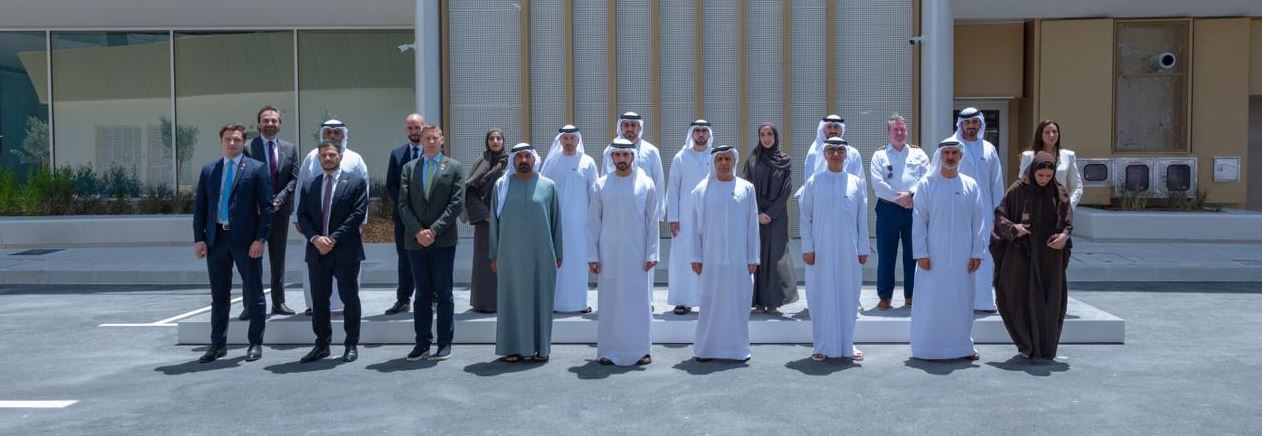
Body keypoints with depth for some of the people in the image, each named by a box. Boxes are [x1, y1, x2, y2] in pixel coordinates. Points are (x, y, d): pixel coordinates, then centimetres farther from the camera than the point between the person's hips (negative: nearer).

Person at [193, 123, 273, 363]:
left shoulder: (256, 169, -1)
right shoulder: (208, 170, 11)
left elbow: (266, 206, -4)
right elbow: (200, 207, 12)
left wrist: (260, 239, -11)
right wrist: (199, 239, 3)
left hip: (246, 240, -4)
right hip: (216, 239, 4)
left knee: (254, 295, 3)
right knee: (219, 296, 11)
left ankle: (255, 344, 13)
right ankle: (218, 344, 20)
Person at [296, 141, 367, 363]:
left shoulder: (355, 183, 0)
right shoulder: (309, 186, 13)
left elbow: (358, 213, -9)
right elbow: (303, 216, 8)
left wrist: (334, 238, -14)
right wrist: (315, 238, -10)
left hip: (346, 250, -4)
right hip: (317, 252, 4)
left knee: (350, 299, 3)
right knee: (319, 300, 8)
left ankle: (351, 345, 13)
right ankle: (322, 345, 19)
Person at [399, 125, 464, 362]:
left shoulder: (454, 168, 4)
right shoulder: (409, 168, 11)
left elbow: (457, 203, -5)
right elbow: (403, 204, 4)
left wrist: (434, 230, -12)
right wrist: (417, 231, -9)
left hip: (443, 241, -2)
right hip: (416, 241, 2)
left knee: (444, 294, 3)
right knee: (422, 294, 7)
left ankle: (445, 343, 9)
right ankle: (422, 344, 12)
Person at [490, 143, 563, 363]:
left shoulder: (548, 186, 3)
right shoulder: (502, 185, 3)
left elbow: (556, 222, 5)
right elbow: (495, 221, 6)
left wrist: (558, 254, 4)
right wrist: (494, 255, 3)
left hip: (542, 255, 0)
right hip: (510, 255, 0)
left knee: (541, 299, 4)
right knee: (512, 299, 4)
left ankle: (540, 347, 14)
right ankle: (512, 347, 12)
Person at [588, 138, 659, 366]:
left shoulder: (646, 184, 2)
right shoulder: (601, 185, 4)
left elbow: (652, 222, 2)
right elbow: (593, 223, 4)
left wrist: (651, 254, -3)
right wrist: (592, 255, -1)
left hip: (636, 254, -1)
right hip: (608, 255, 1)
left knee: (638, 300, 2)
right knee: (609, 301, 3)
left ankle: (640, 349, 11)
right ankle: (608, 350, 11)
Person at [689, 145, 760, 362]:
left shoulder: (747, 189, 5)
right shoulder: (702, 190, 3)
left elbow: (752, 225, 4)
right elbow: (696, 226, 4)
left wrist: (752, 258, 1)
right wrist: (696, 257, -1)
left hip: (738, 258, 1)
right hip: (711, 257, -1)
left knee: (738, 302, 4)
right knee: (710, 303, 1)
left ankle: (737, 347, 15)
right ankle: (705, 348, 11)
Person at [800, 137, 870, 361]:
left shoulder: (856, 182, 5)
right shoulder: (814, 183, 2)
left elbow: (862, 219, 7)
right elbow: (805, 218, 2)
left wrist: (863, 249, 3)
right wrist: (807, 248, -4)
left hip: (848, 250, 1)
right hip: (821, 251, -1)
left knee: (848, 296, 6)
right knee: (822, 296, 2)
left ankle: (846, 345, 18)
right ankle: (823, 346, 11)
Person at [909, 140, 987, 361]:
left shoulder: (971, 185, 6)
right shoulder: (926, 184, 0)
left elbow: (979, 221, 6)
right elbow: (918, 220, -2)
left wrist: (977, 253, 0)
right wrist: (921, 253, -7)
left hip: (962, 255, 2)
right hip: (934, 254, -2)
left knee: (962, 300, 7)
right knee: (931, 301, 0)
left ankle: (963, 344, 19)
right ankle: (929, 347, 9)